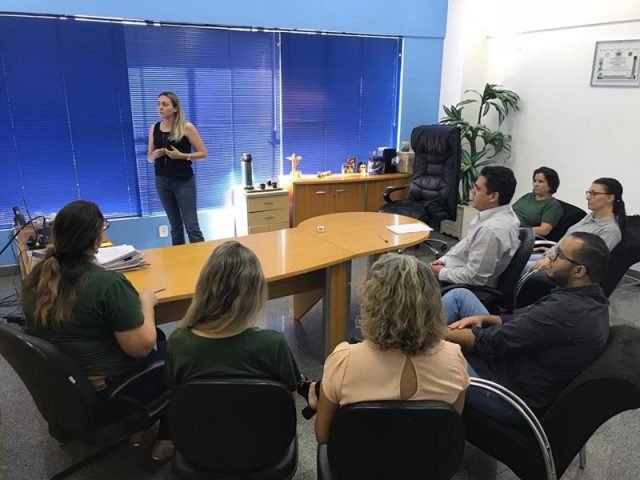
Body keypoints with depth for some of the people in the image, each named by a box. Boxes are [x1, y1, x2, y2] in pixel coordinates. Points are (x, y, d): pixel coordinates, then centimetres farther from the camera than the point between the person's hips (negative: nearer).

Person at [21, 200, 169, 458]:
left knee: (157, 338, 22)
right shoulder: (107, 283, -29)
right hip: (104, 393, -7)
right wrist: (146, 302, -8)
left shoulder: (36, 276, -5)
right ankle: (166, 440, 26)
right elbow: (142, 347, -23)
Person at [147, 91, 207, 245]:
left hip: (184, 182, -4)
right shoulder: (154, 128, 5)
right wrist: (155, 155, -8)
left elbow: (203, 153, -5)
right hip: (162, 182, 4)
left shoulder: (186, 127, -7)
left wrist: (182, 155, -17)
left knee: (191, 226, -6)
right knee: (175, 225, 13)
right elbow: (149, 157, 14)